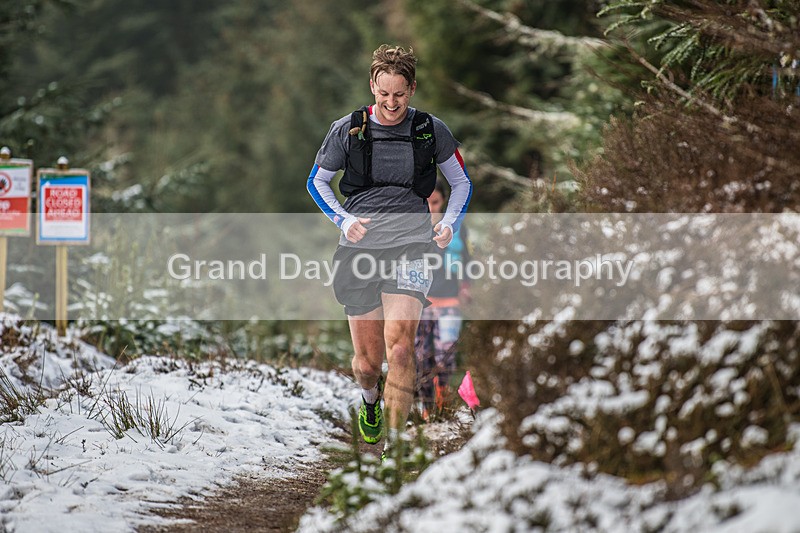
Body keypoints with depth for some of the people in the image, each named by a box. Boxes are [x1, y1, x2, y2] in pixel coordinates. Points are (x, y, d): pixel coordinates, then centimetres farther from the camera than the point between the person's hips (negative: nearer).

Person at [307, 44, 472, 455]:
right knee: (367, 361, 3)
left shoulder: (430, 131, 4)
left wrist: (450, 224, 2)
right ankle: (370, 398, 40)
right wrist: (342, 219, -1)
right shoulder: (348, 130, 4)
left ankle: (394, 443, -17)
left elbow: (461, 182, 18)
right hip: (360, 245, 1)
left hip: (411, 241, -1)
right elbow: (317, 181, 16)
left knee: (399, 344, -21)